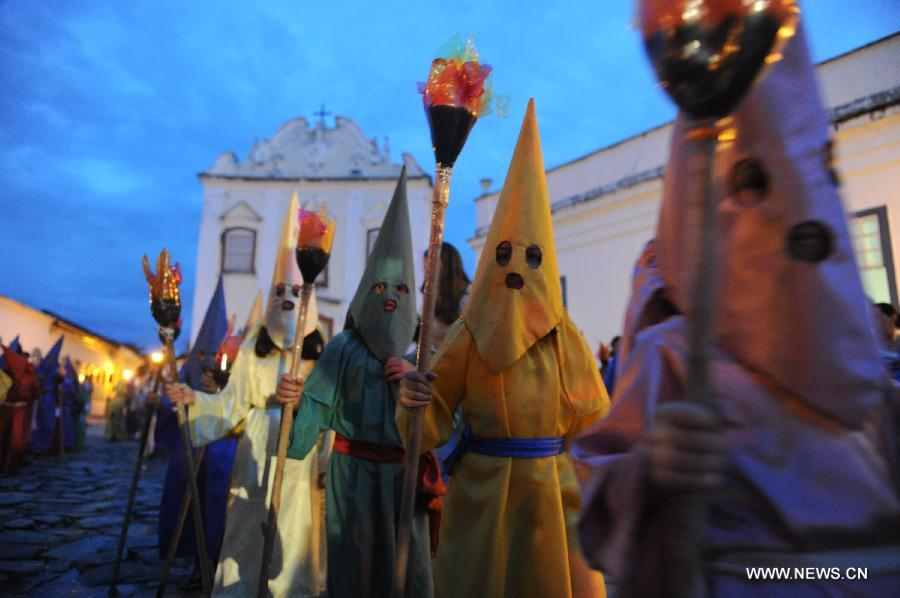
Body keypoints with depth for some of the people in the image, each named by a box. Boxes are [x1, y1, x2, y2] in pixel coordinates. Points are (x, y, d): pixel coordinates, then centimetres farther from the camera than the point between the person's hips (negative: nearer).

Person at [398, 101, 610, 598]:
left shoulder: (565, 338, -1)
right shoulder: (467, 336, -7)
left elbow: (595, 425, 2)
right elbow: (433, 423, -8)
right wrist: (413, 401, -30)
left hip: (552, 493, 2)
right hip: (480, 493, -1)